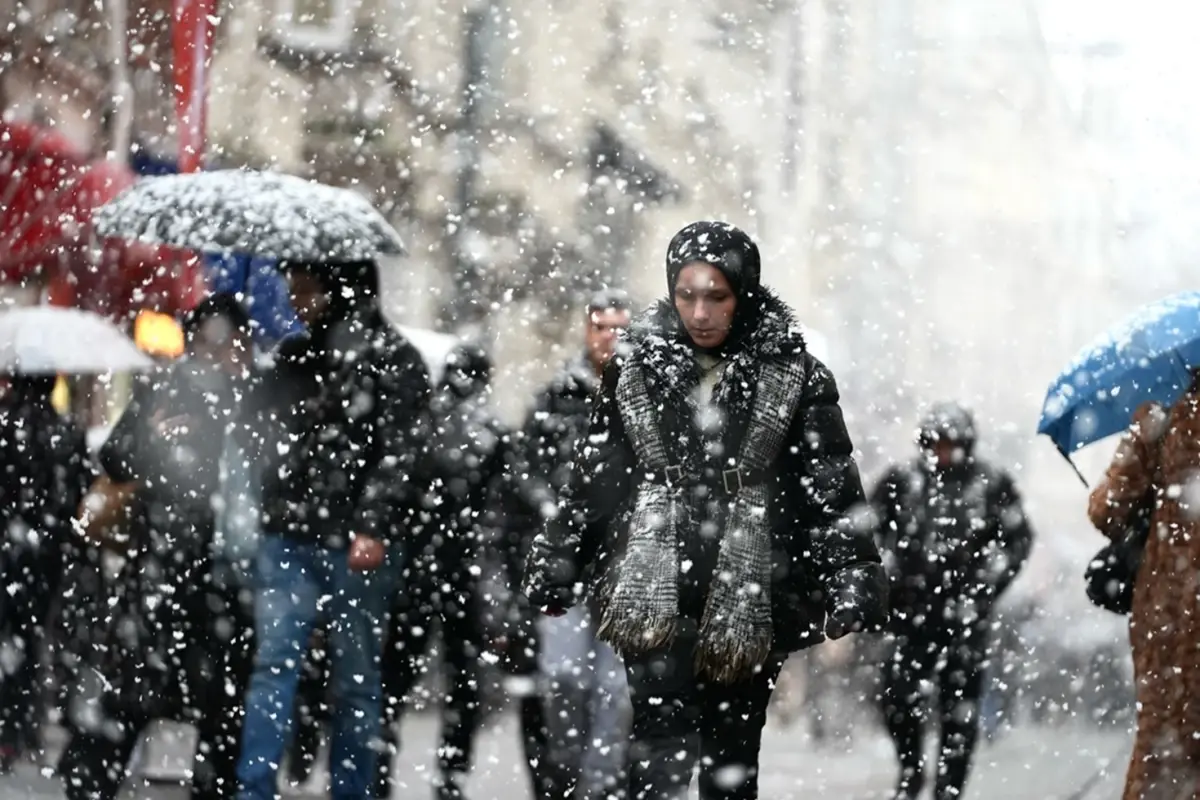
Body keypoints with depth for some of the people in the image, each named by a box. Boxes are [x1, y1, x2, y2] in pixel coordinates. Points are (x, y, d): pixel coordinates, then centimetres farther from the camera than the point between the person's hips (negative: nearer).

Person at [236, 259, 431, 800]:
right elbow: (261, 433, 25)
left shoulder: (392, 359, -3)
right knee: (272, 665, -4)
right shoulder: (292, 357, 16)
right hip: (287, 537, 5)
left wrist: (375, 527, -18)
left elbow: (403, 450, -11)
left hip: (356, 545, -5)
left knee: (356, 680, 4)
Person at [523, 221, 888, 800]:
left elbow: (833, 492, 2)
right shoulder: (636, 371, 6)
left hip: (750, 602, 0)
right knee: (662, 753, -15)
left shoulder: (794, 377, 2)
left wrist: (852, 587, -5)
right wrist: (555, 570, 11)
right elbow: (593, 482, 12)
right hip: (656, 600, 0)